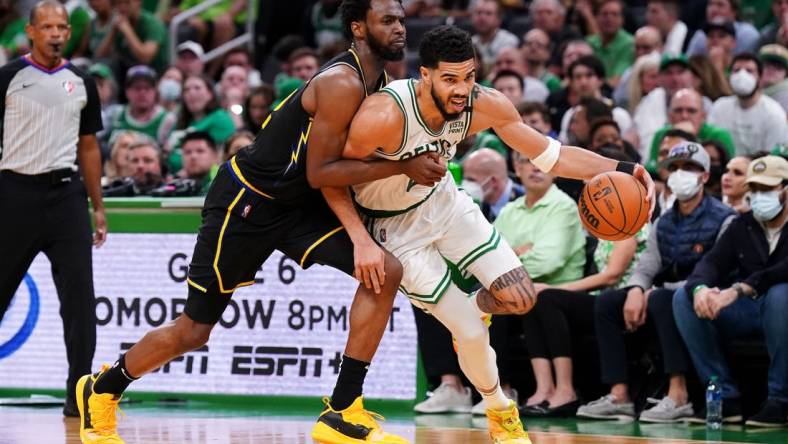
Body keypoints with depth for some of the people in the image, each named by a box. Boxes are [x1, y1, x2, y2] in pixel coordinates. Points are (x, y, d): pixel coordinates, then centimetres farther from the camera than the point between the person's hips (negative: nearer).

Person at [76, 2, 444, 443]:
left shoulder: (376, 81, 2)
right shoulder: (342, 84, -25)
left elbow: (338, 170, 5)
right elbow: (319, 172, -25)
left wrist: (361, 235, -11)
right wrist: (403, 167, -25)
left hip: (297, 204, 8)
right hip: (246, 202, -8)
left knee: (386, 271, -12)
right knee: (193, 331, 1)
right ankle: (103, 390, 28)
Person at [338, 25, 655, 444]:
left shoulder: (486, 106, -20)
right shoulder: (385, 116, -36)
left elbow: (552, 156, -10)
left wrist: (620, 169, -24)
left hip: (444, 201, 5)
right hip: (396, 226, -5)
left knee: (519, 299, -4)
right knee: (471, 335, -8)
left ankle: (471, 308, 32)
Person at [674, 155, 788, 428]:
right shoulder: (743, 225, 10)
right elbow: (712, 262, -1)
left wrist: (738, 290, -37)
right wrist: (700, 288, -26)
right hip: (747, 313, 6)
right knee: (684, 298, -13)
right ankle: (726, 397, -16)